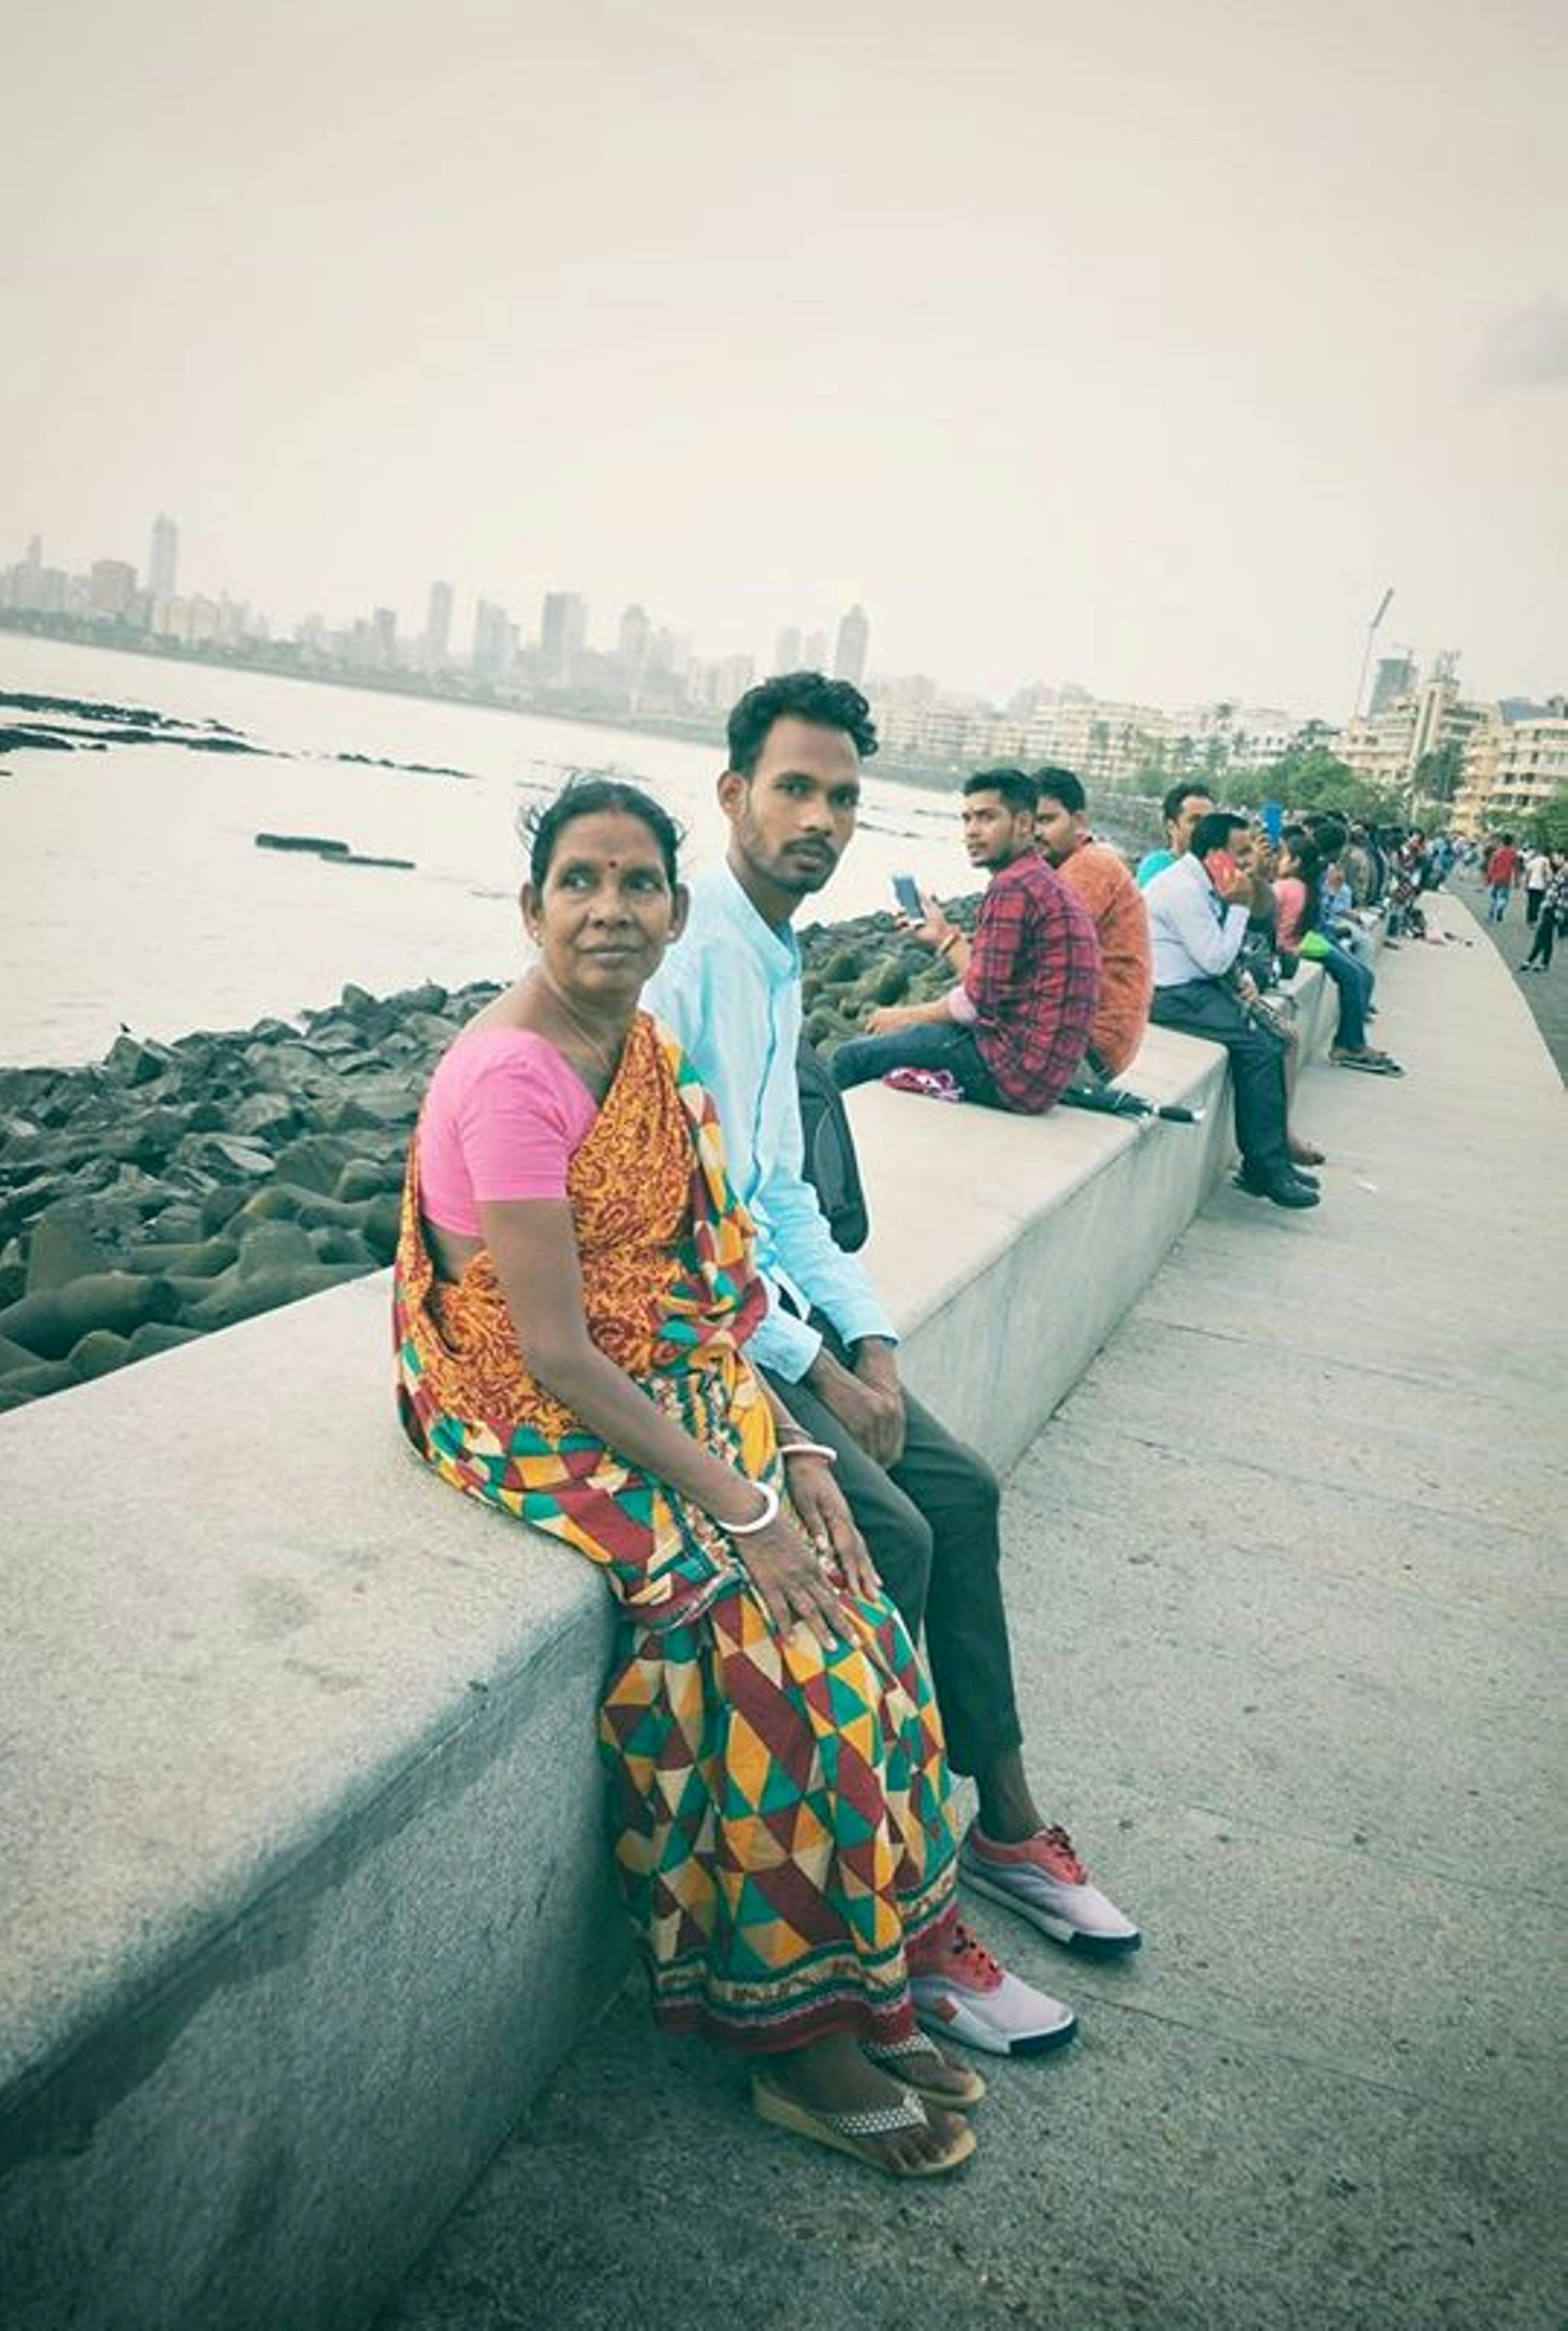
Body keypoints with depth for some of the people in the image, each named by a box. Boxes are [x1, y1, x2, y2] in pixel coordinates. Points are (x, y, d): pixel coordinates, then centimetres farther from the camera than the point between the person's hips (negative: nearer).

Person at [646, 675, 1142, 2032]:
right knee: (888, 1534, -19)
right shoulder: (687, 951, -16)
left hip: (764, 1297, 9)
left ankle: (1003, 1818, 18)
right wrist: (812, 1369, -17)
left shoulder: (779, 963, 13)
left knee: (959, 1488, 3)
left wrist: (867, 1336, 3)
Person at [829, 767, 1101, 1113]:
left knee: (852, 1058, -5)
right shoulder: (1043, 880, 17)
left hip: (1018, 1065, -11)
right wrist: (946, 938, 18)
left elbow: (979, 1002, -17)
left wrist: (907, 1015, -3)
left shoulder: (1012, 888, -15)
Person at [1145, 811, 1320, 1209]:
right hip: (1174, 998, -10)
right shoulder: (1183, 890, -17)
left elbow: (1218, 957, 19)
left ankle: (1270, 1159, 2)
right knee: (1260, 1049, -18)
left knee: (1273, 1040, -2)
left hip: (1200, 987, 10)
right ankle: (1267, 1168, -9)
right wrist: (1239, 906, -10)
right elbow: (1216, 960, -18)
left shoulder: (1201, 885, 13)